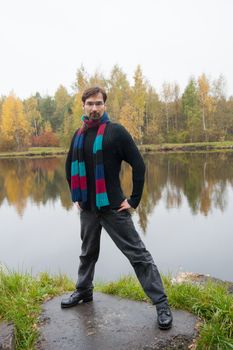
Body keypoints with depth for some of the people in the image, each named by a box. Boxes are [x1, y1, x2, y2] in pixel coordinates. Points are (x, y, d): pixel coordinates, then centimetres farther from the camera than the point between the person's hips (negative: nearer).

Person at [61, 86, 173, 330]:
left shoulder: (115, 131, -8)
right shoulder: (79, 135, 8)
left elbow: (139, 165, -11)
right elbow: (70, 167, 20)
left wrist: (134, 199, -11)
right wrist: (76, 196, 14)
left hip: (112, 207, -5)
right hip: (87, 208, 5)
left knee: (138, 254, -1)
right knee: (88, 253, 21)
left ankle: (161, 304, 8)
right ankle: (83, 291, 41)